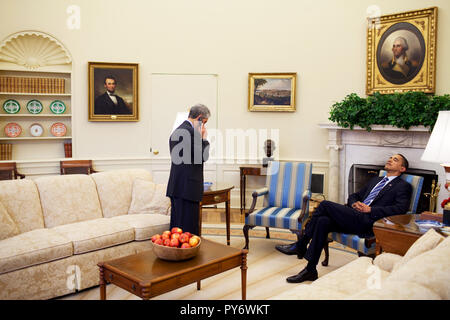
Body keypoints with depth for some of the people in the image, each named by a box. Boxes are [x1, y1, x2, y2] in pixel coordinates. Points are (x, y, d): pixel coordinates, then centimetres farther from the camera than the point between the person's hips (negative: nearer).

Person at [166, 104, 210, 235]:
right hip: (187, 188, -10)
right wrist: (204, 139, -3)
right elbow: (203, 157, -13)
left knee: (176, 226, 15)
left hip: (175, 187, 10)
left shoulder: (176, 131, 17)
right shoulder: (191, 132, -14)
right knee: (188, 229, -5)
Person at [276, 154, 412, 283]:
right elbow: (354, 195, 31)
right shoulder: (375, 180, 32)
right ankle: (310, 270, -18)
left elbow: (401, 208, -10)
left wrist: (371, 210, -14)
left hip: (368, 222, -7)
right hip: (355, 218, 7)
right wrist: (354, 203, 6)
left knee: (325, 204, -20)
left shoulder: (403, 186, 9)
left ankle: (300, 246, -11)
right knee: (323, 221, -22)